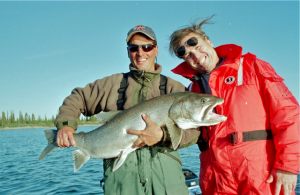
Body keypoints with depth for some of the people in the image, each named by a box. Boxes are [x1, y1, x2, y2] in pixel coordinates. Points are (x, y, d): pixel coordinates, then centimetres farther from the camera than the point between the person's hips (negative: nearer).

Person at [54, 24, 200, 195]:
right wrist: (65, 124, 1)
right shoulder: (113, 83, 12)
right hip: (120, 167, 1)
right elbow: (78, 98, 18)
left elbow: (193, 130, -3)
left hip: (164, 168, 0)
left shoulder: (174, 88, 7)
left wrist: (162, 135, -21)